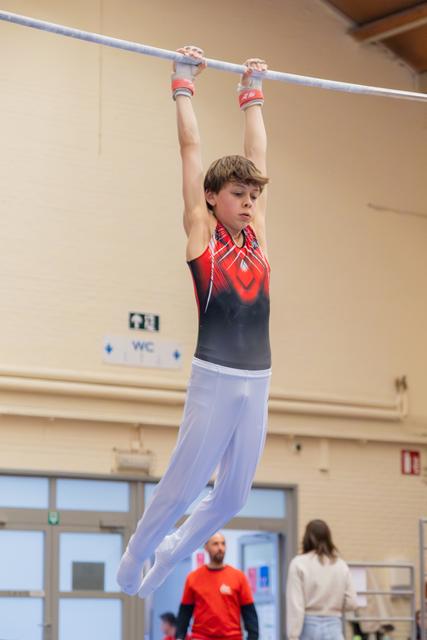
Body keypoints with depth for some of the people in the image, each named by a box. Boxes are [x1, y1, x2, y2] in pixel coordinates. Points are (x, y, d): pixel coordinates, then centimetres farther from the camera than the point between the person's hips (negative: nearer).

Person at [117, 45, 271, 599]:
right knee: (181, 488, 2)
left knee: (233, 496, 12)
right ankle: (132, 561, 26)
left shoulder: (256, 236, 11)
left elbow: (257, 156, 19)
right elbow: (192, 150, 3)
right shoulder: (201, 233, 0)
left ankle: (169, 557, 35)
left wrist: (252, 94, 25)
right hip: (215, 381, -5)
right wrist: (184, 84, 9)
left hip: (257, 383, 5)